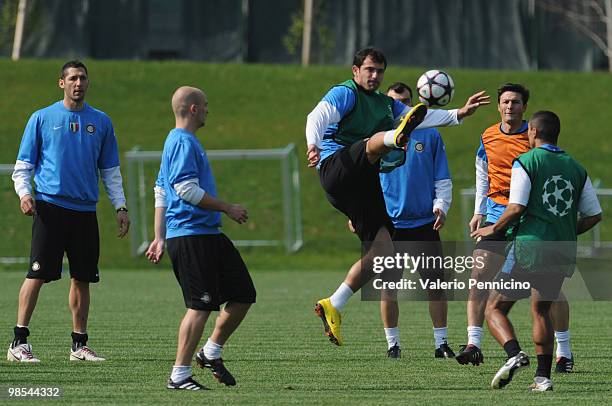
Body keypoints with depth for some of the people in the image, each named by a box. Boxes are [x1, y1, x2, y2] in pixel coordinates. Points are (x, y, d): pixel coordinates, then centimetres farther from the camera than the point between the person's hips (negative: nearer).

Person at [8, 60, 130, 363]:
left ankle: (80, 345, 14)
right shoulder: (42, 119, 4)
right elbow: (23, 165, 5)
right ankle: (19, 342, -8)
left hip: (85, 210, 4)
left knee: (82, 278, 6)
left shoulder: (101, 122, 12)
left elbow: (110, 170, 18)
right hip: (50, 207, -4)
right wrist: (24, 192, -12)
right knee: (37, 274, -10)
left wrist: (120, 207, 9)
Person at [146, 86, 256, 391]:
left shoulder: (177, 141, 20)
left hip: (209, 235, 10)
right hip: (191, 236, -10)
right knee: (200, 306, -9)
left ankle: (211, 352, 21)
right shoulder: (183, 142, -12)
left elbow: (161, 192, 22)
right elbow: (187, 190, -20)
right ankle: (179, 376, -4)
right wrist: (227, 208, -13)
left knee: (243, 295, 10)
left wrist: (160, 238, 21)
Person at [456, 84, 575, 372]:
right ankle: (473, 343, -13)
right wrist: (479, 212, 16)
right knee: (478, 277, -12)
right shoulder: (488, 137, 8)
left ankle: (564, 351, 12)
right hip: (497, 214, 3)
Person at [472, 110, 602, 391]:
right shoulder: (576, 168, 11)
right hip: (563, 253, 5)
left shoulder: (525, 162, -4)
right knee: (541, 310, 23)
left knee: (495, 308, 5)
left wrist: (493, 229, 4)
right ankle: (543, 377, 14)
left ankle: (515, 354, -20)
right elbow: (594, 215, 11)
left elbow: (516, 208, -13)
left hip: (529, 249, -5)